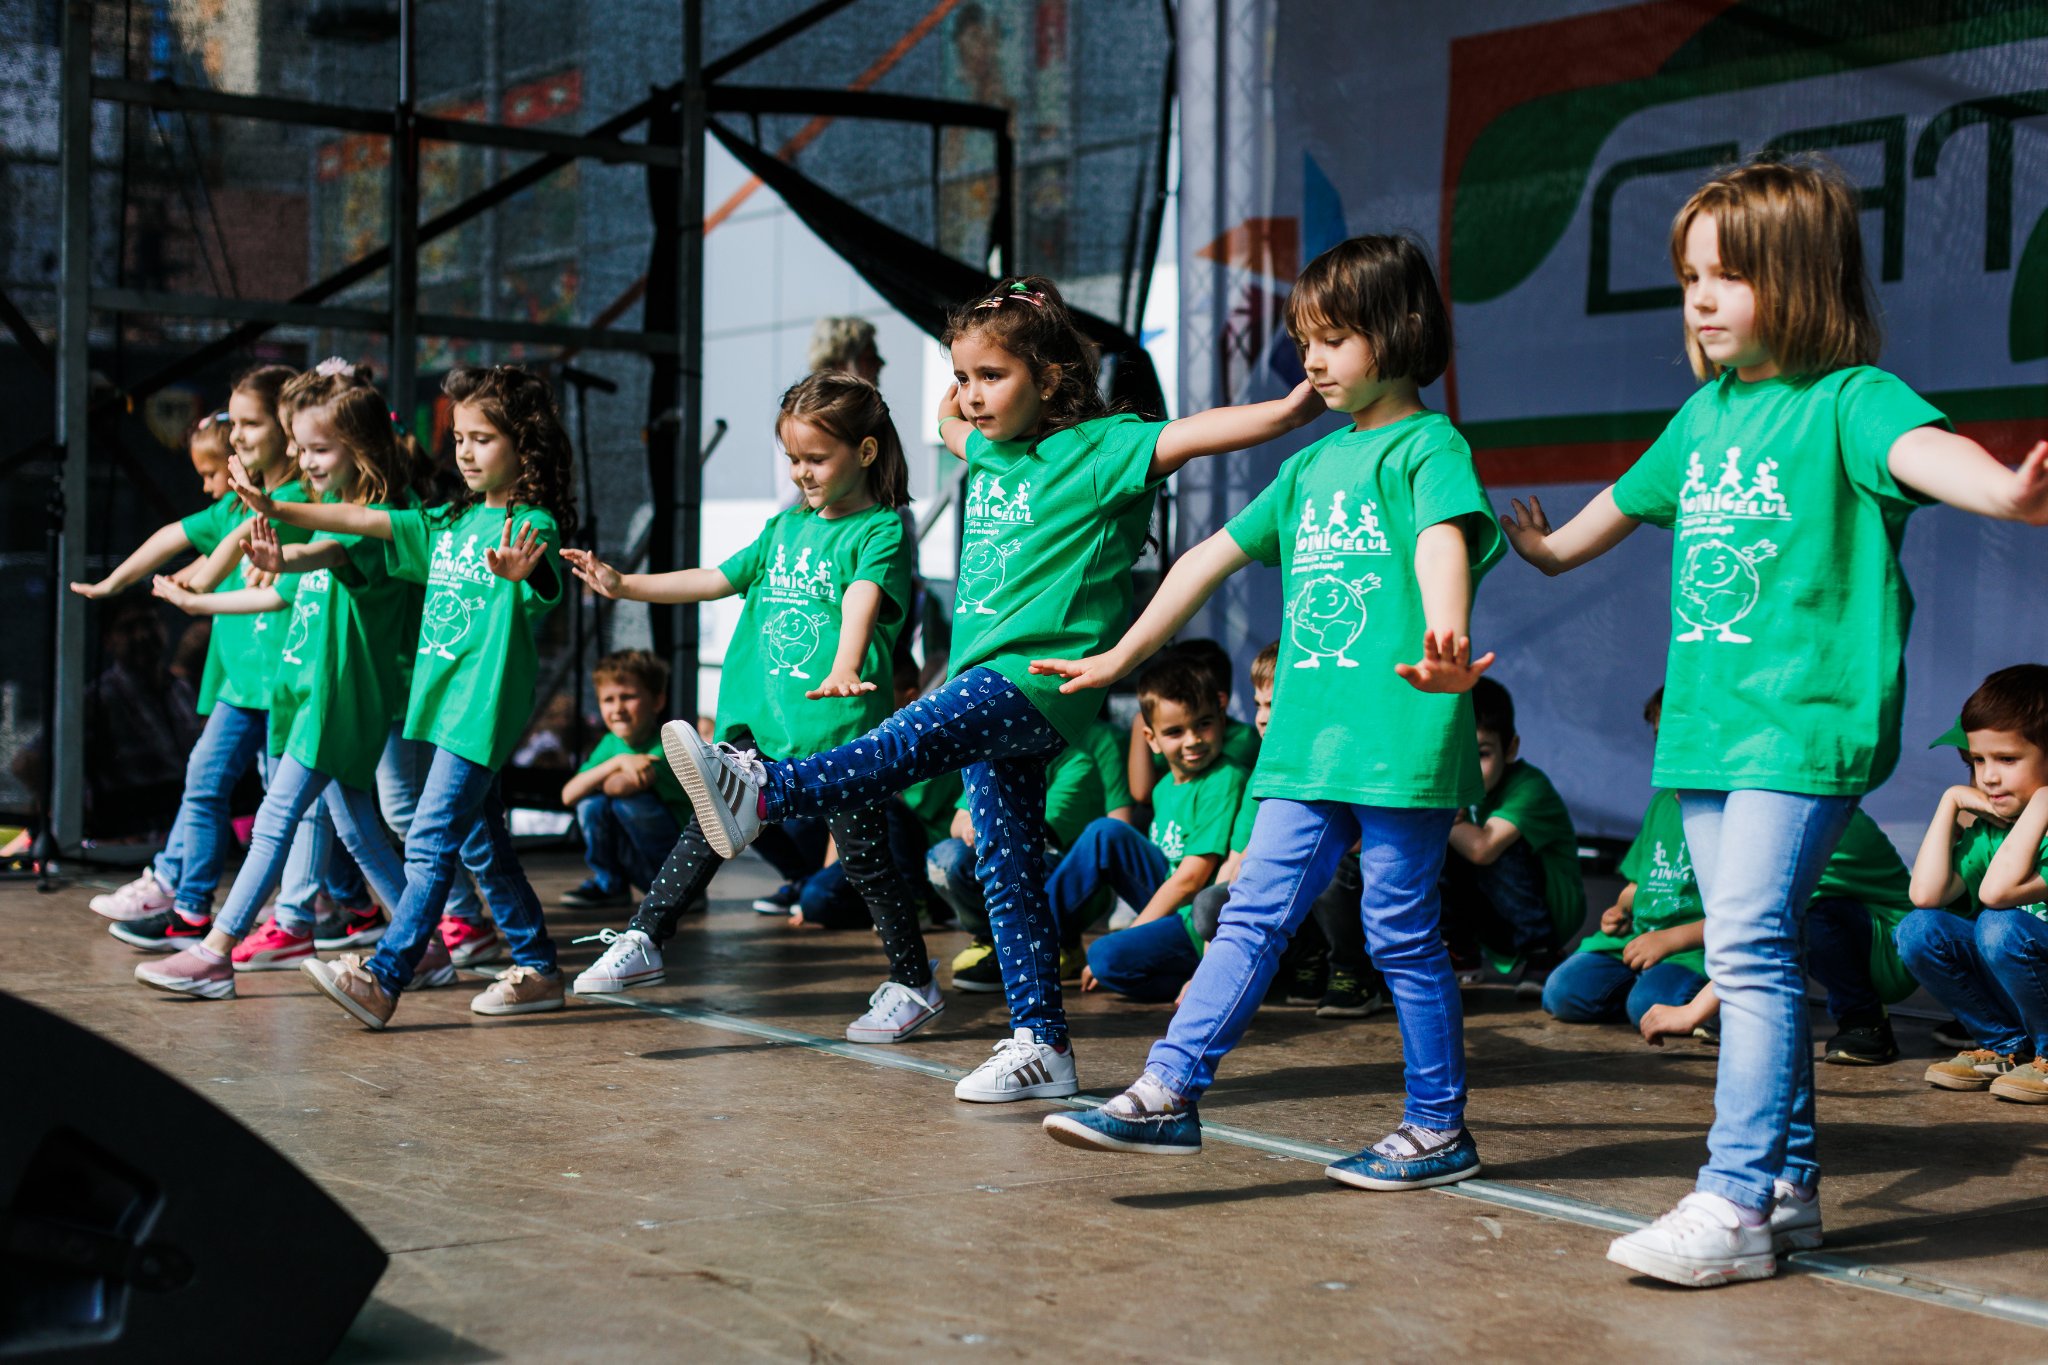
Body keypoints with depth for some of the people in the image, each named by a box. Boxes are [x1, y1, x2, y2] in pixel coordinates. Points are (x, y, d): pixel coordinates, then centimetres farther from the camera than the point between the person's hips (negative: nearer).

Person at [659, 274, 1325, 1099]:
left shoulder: (1097, 447, -6)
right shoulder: (990, 451, 18)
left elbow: (1191, 436, -20)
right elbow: (950, 426, 43)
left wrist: (1289, 410, -30)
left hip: (1043, 676, -9)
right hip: (989, 683, 9)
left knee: (908, 741, -30)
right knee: (1006, 867, 7)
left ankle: (756, 796, -46)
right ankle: (1041, 1043, 11)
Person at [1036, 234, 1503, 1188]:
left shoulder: (1429, 445, -3)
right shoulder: (1313, 466, 20)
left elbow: (1445, 540, -24)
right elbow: (1215, 556, 26)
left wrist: (1444, 639, -45)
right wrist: (1120, 657, 26)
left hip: (1399, 738, -7)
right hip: (1306, 740, 7)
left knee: (1401, 933, 0)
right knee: (1254, 913, 2)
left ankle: (1440, 1130, 12)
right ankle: (1167, 1092, -1)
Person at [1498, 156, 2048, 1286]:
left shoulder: (1848, 398, -8)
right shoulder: (1707, 412, 15)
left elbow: (1921, 447, -30)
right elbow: (1630, 498, 35)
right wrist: (1550, 549, 53)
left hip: (1803, 719, -8)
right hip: (1705, 722, 8)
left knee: (1749, 942, -16)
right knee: (1752, 951, 11)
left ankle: (1736, 1202, -14)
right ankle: (1790, 1179, 21)